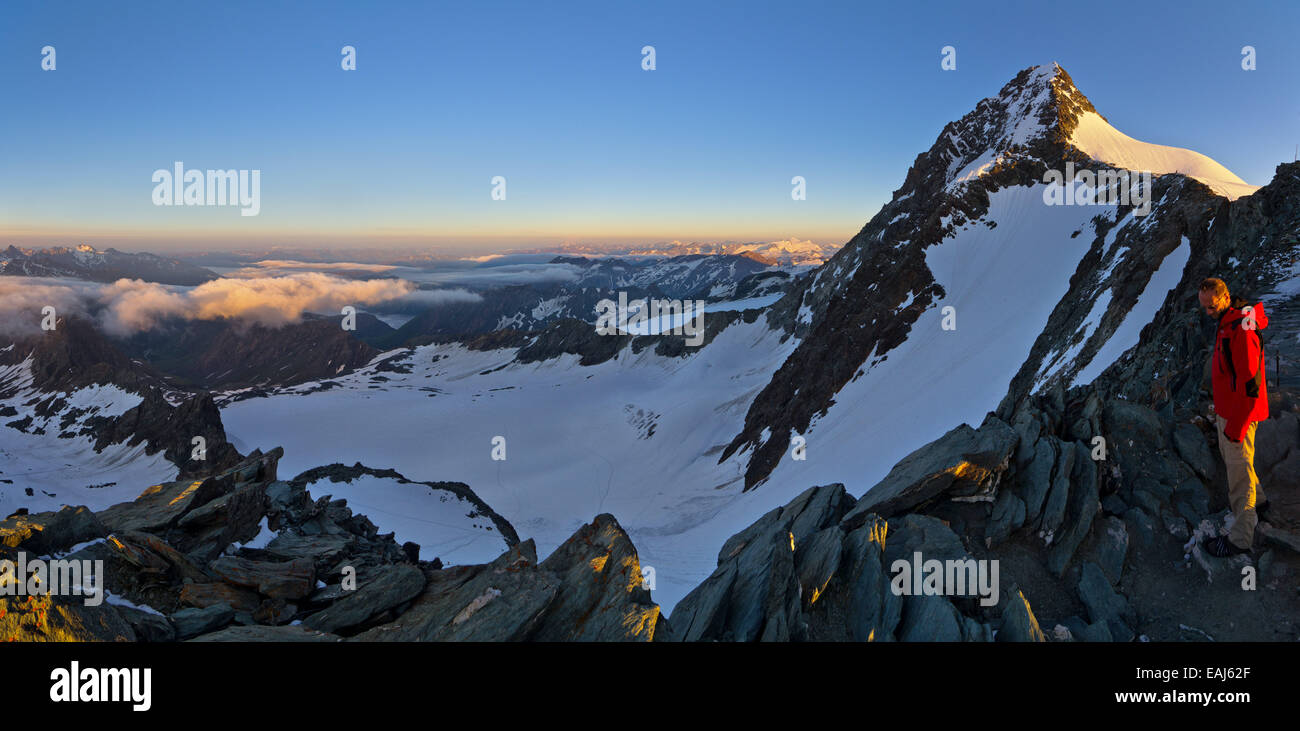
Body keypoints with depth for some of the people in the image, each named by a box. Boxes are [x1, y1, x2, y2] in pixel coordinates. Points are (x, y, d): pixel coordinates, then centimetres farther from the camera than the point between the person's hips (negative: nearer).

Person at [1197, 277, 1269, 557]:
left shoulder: (1242, 331, -27)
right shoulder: (1227, 323, 6)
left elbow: (1250, 386, -27)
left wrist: (1235, 426, -23)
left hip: (1239, 414, -10)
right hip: (1226, 409, 10)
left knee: (1239, 470, -1)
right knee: (1229, 458, 27)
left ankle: (1241, 537, 8)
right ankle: (1256, 500, 49)